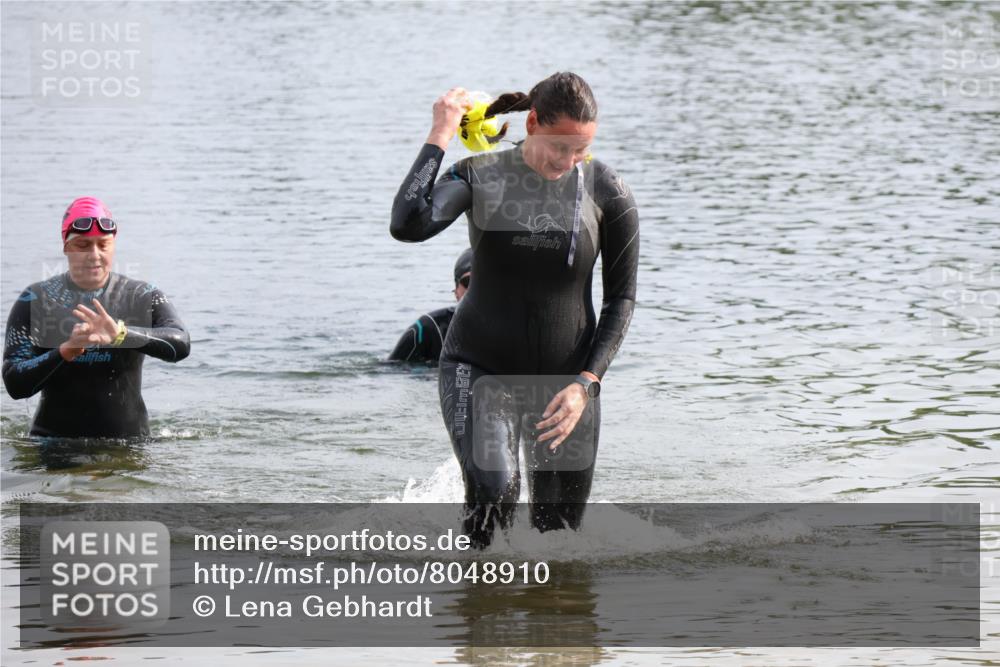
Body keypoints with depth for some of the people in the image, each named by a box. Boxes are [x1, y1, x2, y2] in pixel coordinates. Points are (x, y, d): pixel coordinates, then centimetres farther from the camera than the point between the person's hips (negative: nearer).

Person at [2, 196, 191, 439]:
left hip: (129, 440, 0)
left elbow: (180, 345, -15)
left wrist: (121, 334, -31)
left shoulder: (143, 298, 5)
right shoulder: (35, 300, 3)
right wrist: (65, 351, -22)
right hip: (54, 441, 0)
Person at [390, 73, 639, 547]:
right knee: (493, 488, -27)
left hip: (565, 378, 2)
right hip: (479, 368, -2)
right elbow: (407, 226, -26)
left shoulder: (605, 191, -6)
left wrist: (585, 384, -12)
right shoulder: (481, 177, -8)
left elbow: (621, 299, 0)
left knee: (559, 529, 4)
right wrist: (439, 137, -21)